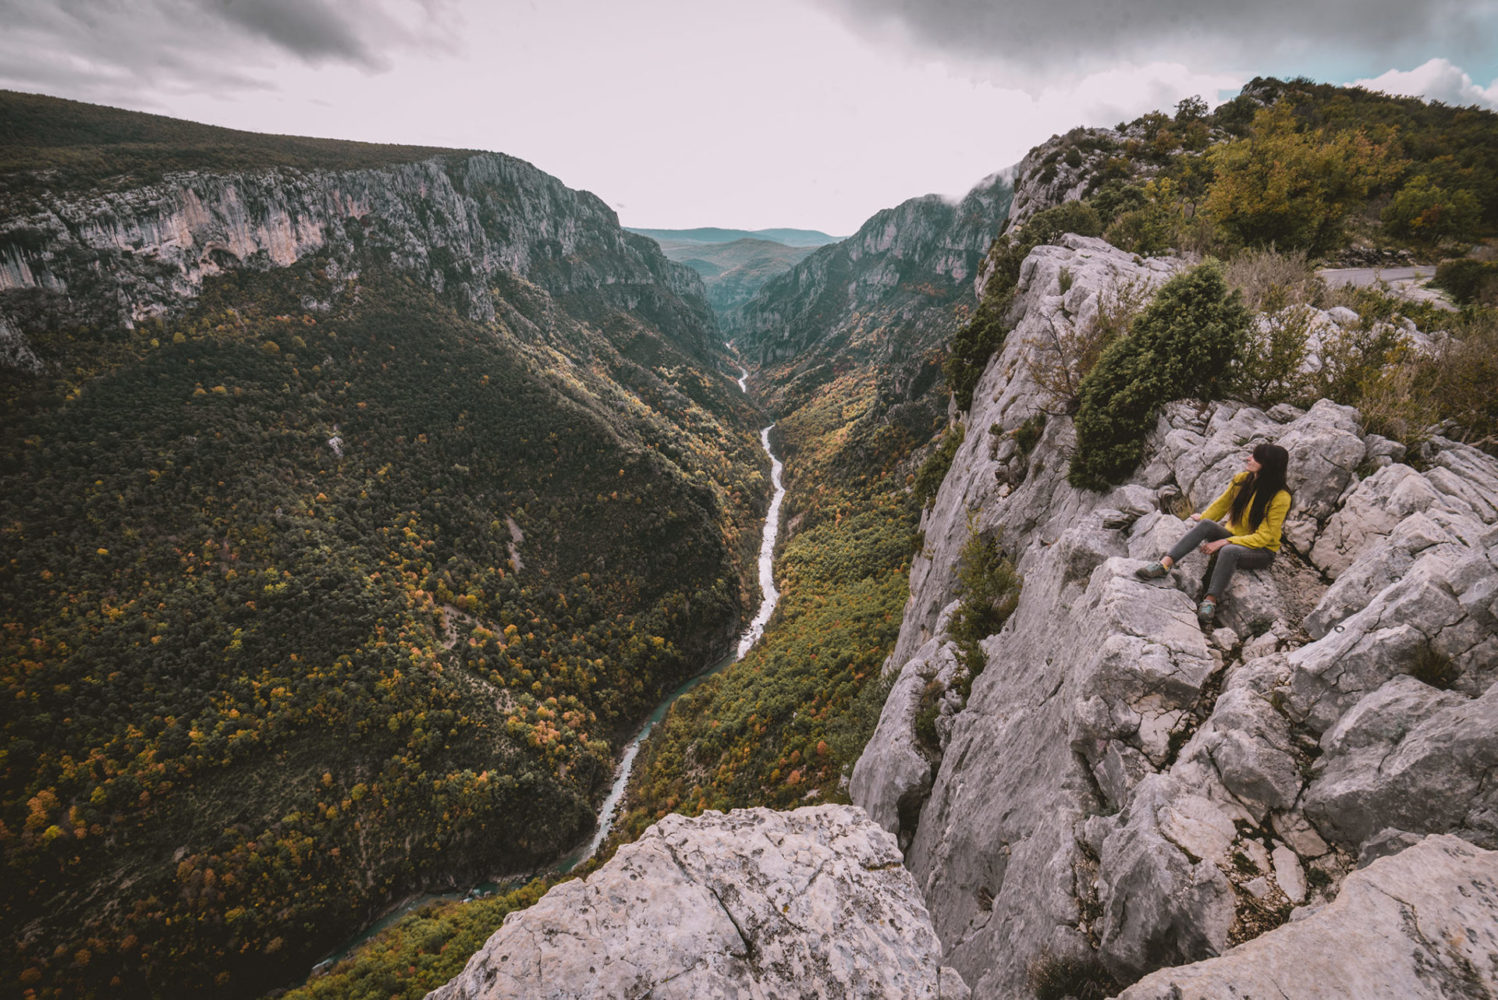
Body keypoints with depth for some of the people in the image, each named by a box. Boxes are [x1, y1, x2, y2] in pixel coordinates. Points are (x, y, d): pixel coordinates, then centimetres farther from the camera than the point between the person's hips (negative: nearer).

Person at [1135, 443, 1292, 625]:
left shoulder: (1280, 498, -17)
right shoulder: (1242, 479, -3)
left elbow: (1263, 537, -19)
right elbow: (1221, 504, 16)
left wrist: (1224, 542, -25)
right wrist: (1203, 517, 13)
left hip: (1261, 551, -4)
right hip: (1232, 536, 4)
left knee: (1229, 551, -39)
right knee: (1206, 524, -28)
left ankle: (1210, 602, -36)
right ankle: (1164, 565, -40)